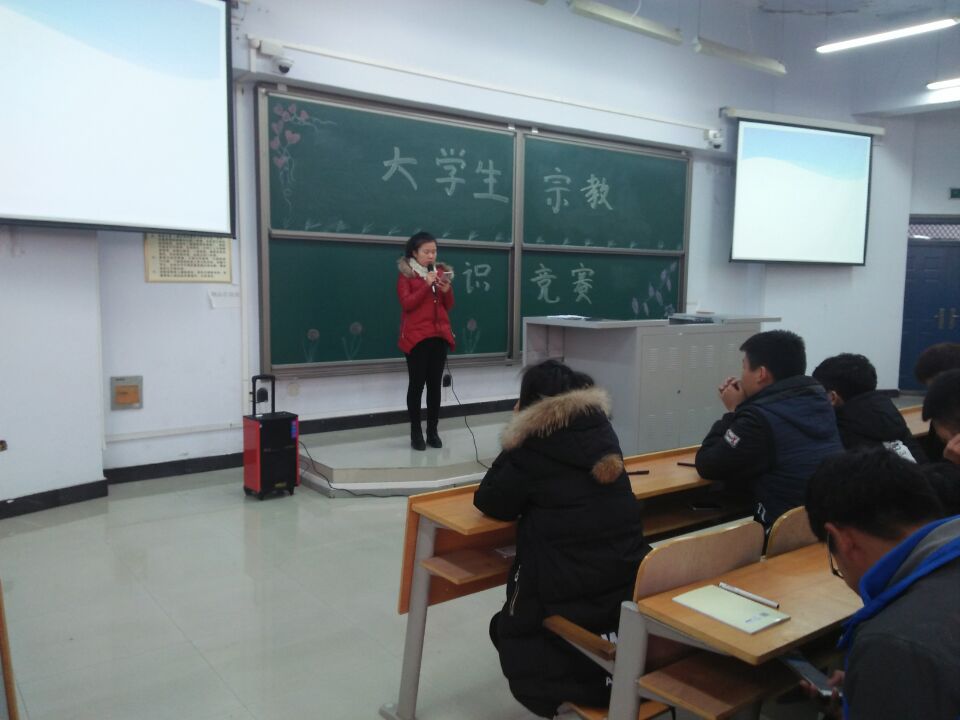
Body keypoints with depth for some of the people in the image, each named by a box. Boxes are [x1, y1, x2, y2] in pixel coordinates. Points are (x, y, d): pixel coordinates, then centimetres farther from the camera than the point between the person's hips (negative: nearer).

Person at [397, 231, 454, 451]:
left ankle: (433, 431, 11)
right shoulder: (406, 274, -1)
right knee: (417, 383, -2)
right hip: (416, 336, -4)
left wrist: (447, 290, -9)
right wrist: (426, 285, -20)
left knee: (435, 384, 5)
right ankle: (416, 433, 5)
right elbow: (407, 304, -12)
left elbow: (448, 306, 12)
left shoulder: (441, 271, 13)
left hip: (440, 335, 4)